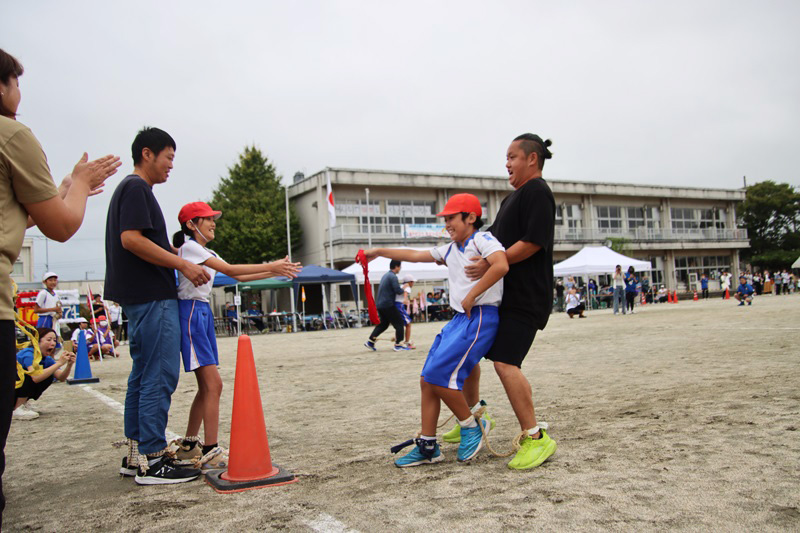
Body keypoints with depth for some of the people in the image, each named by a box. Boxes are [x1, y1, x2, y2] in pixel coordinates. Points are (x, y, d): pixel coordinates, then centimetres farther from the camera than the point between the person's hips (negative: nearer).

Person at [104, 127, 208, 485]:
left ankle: (135, 454, 19)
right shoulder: (137, 188, -8)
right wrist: (182, 264, -17)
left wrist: (175, 255, 18)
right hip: (153, 297, -11)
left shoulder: (130, 189, 22)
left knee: (143, 375, 13)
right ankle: (151, 462, -4)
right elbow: (131, 239, -19)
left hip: (139, 297, 11)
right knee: (160, 377, -9)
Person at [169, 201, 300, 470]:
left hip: (204, 313, 10)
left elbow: (239, 277, 14)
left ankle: (189, 445, 22)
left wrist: (275, 270, 5)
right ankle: (211, 452, -10)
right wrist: (271, 266, -14)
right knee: (213, 383, -13)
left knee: (206, 386, 11)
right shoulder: (189, 247, -8)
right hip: (190, 312, -10)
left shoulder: (208, 253, 20)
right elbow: (230, 270, -16)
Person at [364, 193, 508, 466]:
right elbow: (414, 255, 25)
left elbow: (501, 265, -26)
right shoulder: (450, 250, 18)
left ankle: (473, 426, 6)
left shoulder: (482, 239, -7)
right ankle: (427, 445, 14)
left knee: (438, 375, -16)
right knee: (427, 381, 5)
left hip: (480, 317, -9)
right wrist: (379, 252, 25)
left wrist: (471, 296, -21)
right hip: (460, 319, 9)